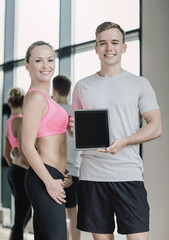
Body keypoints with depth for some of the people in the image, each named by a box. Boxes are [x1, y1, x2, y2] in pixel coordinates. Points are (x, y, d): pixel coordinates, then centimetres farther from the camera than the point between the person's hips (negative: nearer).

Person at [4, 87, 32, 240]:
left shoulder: (9, 123, 13)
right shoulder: (20, 120, -14)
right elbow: (22, 149, -23)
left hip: (14, 171, 9)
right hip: (23, 172, -9)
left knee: (26, 214, 21)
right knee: (20, 220, -4)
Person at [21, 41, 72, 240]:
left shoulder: (44, 97, 18)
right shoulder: (36, 97, -12)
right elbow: (27, 146, -17)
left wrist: (64, 174, 13)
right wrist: (50, 182, -17)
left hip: (52, 178, 10)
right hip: (44, 178, -10)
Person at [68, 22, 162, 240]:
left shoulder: (139, 84, 6)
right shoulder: (82, 86, 13)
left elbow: (156, 127, 0)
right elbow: (73, 129, 19)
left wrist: (123, 142, -16)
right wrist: (73, 127, -6)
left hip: (128, 174, -2)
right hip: (91, 175, 2)